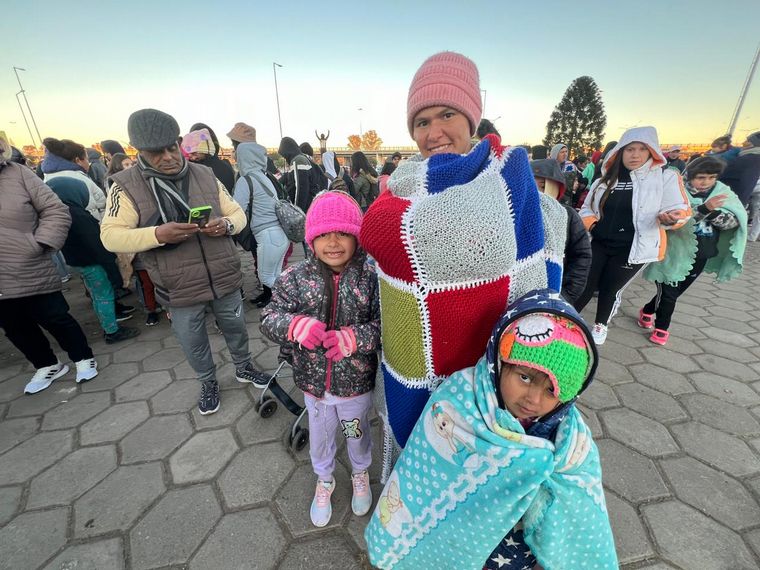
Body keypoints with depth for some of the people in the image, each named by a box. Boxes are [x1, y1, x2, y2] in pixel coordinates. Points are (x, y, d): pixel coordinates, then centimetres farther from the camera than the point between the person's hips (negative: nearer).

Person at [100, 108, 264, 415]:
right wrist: (158, 234, -30)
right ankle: (208, 383, 43)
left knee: (236, 329, 20)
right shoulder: (126, 185, -6)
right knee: (193, 344, 16)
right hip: (180, 289, -1)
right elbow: (110, 236, -12)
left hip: (225, 279, 2)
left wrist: (226, 224, -21)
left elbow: (238, 213, 3)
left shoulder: (205, 175, 1)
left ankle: (243, 367, 47)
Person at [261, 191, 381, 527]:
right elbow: (269, 319, -11)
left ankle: (360, 474, 61)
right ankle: (324, 480, 59)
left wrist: (355, 338, -33)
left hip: (356, 382, -1)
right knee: (320, 437, 27)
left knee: (358, 434, 27)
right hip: (314, 382, 2)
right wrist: (295, 325, -31)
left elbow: (385, 325, -16)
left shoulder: (371, 276, -18)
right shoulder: (295, 277, -13)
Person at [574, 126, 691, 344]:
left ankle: (601, 324, 32)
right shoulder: (607, 178, 6)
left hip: (634, 248, -2)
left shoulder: (666, 177, -3)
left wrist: (669, 219, -28)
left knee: (610, 288, 9)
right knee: (585, 286, 3)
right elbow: (588, 208, 14)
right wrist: (586, 224, -5)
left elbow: (682, 211, -5)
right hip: (598, 243, 2)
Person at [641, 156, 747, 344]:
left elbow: (734, 221, -6)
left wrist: (712, 212, -24)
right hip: (674, 253, -5)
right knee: (669, 293, 0)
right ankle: (661, 327, 23)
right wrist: (704, 208, -37)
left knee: (674, 292, 14)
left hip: (701, 256, 5)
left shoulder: (722, 192, 3)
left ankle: (648, 311, 37)